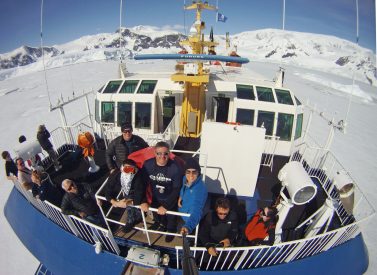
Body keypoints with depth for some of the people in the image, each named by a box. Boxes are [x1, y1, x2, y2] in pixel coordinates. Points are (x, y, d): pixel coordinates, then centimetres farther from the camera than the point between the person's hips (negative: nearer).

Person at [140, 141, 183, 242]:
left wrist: (166, 206, -25)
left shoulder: (175, 168, -32)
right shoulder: (147, 164, -23)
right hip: (155, 198, 3)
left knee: (171, 217, 25)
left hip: (170, 200, -2)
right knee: (157, 215, 31)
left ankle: (171, 230, 58)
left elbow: (177, 189, -25)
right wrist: (143, 201, -19)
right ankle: (161, 223, 65)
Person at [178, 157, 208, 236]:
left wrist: (188, 226, -70)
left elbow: (196, 211, -54)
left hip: (190, 218, -6)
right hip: (182, 214, 6)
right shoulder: (185, 179, -18)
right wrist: (180, 196, -6)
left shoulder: (200, 189, -41)